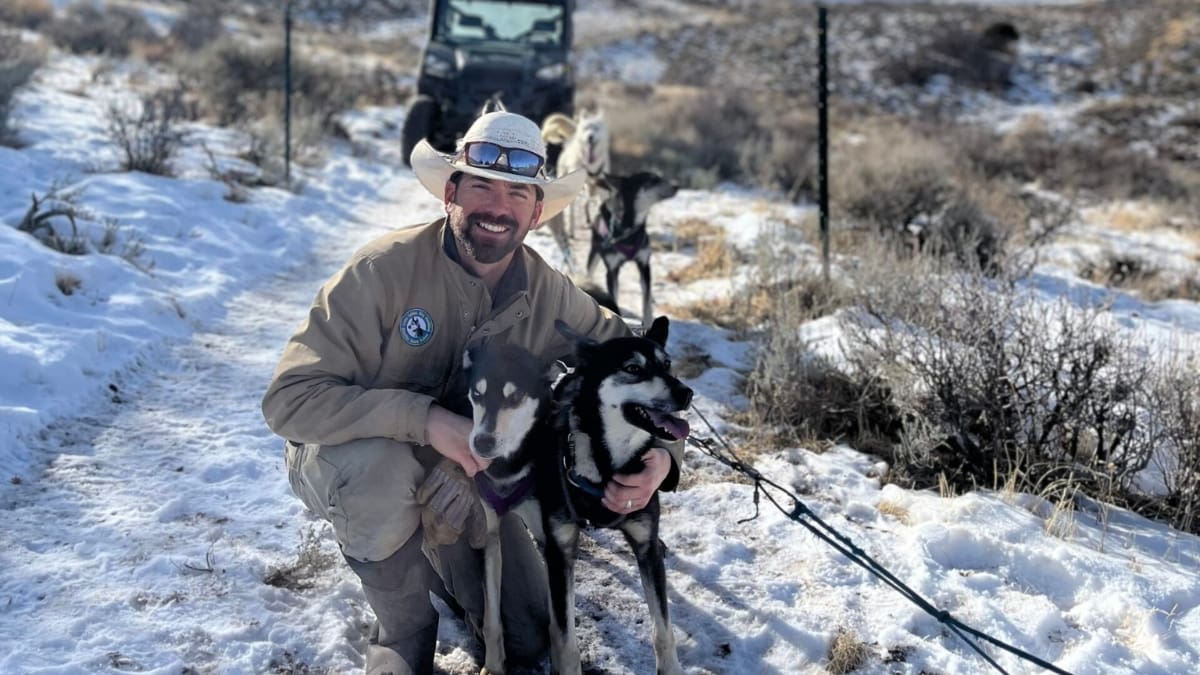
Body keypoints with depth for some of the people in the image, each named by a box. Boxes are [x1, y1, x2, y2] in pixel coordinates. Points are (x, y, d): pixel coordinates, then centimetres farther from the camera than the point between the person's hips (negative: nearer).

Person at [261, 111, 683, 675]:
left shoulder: (548, 293, -15)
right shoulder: (385, 269, -28)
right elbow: (290, 399, -31)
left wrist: (661, 451, -25)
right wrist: (425, 418, -42)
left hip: (463, 476, 4)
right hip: (348, 457, -4)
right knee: (384, 467, -39)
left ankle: (437, 546, 31)